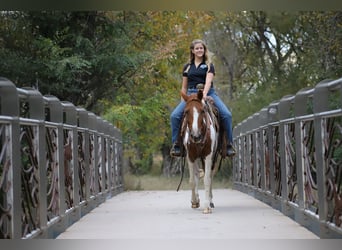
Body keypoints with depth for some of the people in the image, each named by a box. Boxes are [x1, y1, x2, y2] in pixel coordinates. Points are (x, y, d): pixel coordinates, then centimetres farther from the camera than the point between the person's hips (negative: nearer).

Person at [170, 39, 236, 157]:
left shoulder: (209, 65, 9)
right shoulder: (187, 67, 16)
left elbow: (208, 81, -8)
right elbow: (184, 87, 19)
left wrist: (204, 94, -26)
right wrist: (183, 101, 9)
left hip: (208, 93, -2)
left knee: (226, 115, -22)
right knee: (175, 115, -22)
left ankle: (229, 144, -12)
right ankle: (176, 143, -11)